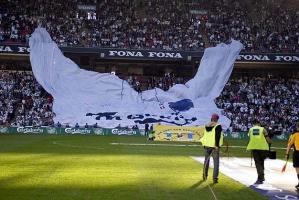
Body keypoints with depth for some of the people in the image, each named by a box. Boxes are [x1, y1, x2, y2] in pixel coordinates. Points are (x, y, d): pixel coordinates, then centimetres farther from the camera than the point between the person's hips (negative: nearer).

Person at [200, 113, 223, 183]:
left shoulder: (206, 126, 6)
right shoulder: (218, 126, -10)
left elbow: (204, 136, 11)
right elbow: (217, 136, -16)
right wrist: (217, 146, -14)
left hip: (207, 146, 5)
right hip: (214, 146, -5)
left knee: (206, 160, 18)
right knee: (216, 162, 1)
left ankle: (204, 176, 27)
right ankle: (215, 178, -4)